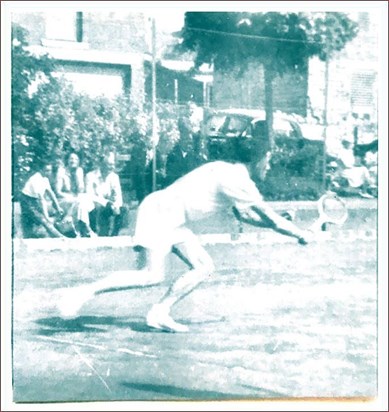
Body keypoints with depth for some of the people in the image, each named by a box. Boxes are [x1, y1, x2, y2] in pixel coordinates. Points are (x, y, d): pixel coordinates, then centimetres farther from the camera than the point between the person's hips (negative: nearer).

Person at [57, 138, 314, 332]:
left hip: (174, 220, 10)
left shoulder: (231, 176, 17)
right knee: (152, 275, -19)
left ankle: (160, 313, 2)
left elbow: (245, 216, 27)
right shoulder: (239, 180, -13)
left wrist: (279, 225, 19)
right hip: (161, 211, -10)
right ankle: (87, 291, -13)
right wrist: (299, 234, 1)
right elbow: (269, 216, -10)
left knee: (204, 267, 4)